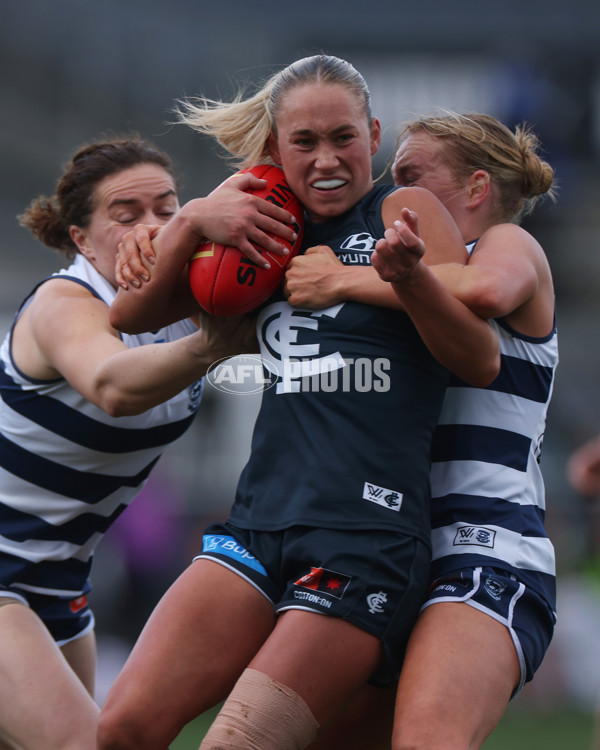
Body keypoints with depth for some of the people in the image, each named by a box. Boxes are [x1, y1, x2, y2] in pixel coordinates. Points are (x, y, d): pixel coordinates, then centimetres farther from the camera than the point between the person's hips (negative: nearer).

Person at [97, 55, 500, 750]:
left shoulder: (404, 212, 3)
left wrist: (413, 276, -23)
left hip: (368, 539, -6)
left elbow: (481, 361, -5)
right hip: (259, 528, 6)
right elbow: (127, 317, 20)